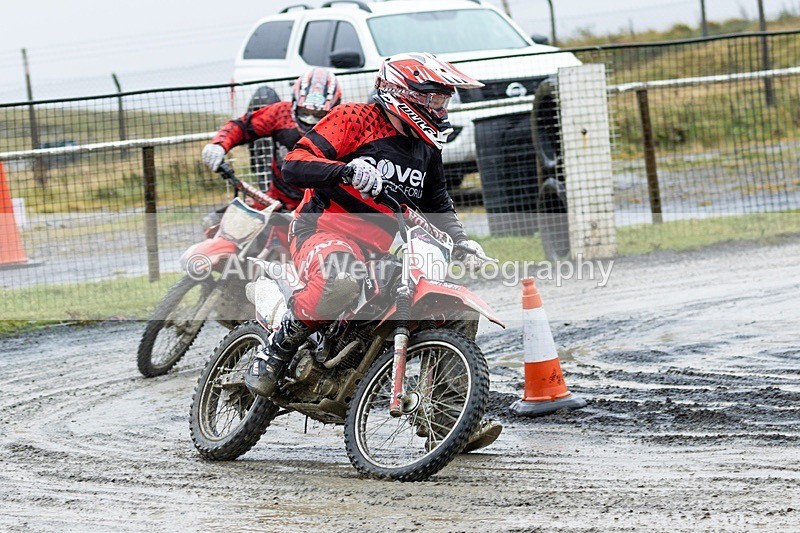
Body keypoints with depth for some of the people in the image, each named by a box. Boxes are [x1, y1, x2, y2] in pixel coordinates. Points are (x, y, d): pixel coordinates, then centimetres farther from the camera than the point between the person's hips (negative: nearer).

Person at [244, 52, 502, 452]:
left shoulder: (426, 148, 17)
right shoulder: (354, 119, -6)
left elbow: (438, 205, 31)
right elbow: (293, 166, -15)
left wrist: (461, 242, 11)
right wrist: (348, 170, -32)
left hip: (384, 248, 8)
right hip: (326, 229, -8)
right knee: (340, 280, -42)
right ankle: (274, 352, -20)